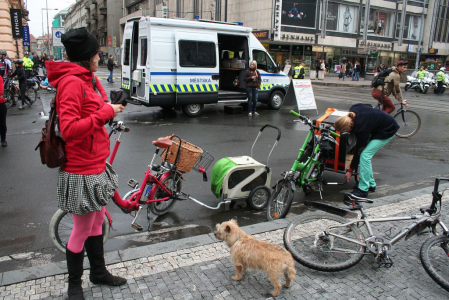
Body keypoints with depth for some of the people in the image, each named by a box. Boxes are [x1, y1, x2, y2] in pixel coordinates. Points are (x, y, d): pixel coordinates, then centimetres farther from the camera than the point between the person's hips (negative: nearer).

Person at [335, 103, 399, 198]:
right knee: (366, 155, 5)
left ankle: (363, 189, -14)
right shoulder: (353, 109, -13)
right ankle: (371, 184, 14)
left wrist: (350, 171, -14)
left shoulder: (361, 127, -33)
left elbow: (358, 150, -23)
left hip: (387, 130, -9)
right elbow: (369, 106, 9)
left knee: (365, 154, -18)